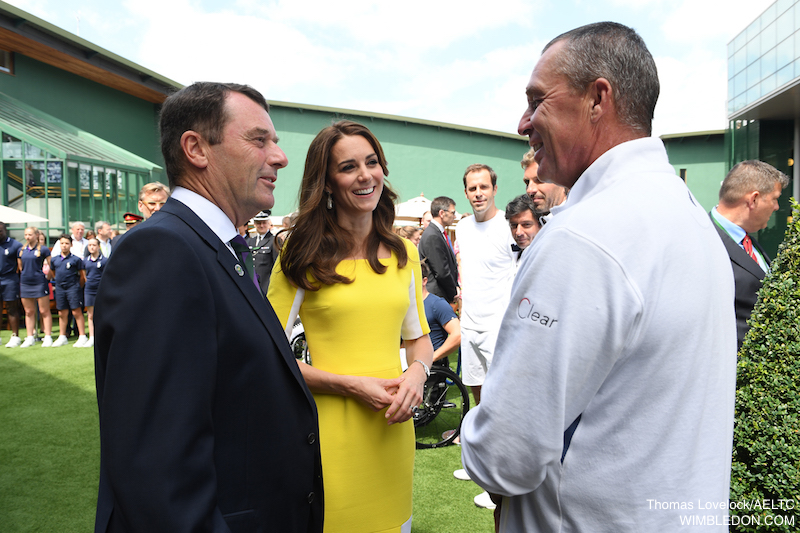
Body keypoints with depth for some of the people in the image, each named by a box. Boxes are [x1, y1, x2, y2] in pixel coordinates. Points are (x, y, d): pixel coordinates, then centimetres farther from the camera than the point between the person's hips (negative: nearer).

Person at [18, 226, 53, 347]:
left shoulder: (43, 249, -2)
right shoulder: (22, 250, 11)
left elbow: (49, 266, 2)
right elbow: (20, 268, 19)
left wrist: (46, 269, -12)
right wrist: (25, 275, 10)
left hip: (40, 283, -5)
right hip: (25, 284, 5)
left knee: (44, 311, -2)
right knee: (29, 312, 10)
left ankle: (48, 337, 3)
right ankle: (30, 337, 16)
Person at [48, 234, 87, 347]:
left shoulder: (76, 259, -5)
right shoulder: (54, 259, 8)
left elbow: (82, 275, -1)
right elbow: (52, 274, 21)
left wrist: (78, 287, 4)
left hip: (73, 288, -4)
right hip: (60, 288, 4)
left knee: (76, 312, -5)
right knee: (62, 313, 11)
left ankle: (82, 337, 0)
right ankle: (62, 337, 20)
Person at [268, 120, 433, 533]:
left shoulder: (404, 253, 6)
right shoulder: (302, 255, -7)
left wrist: (417, 373, -8)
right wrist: (350, 385, -16)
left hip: (393, 428, 4)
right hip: (330, 428, -4)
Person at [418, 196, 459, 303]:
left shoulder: (440, 234, 14)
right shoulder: (432, 236, -18)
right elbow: (441, 272, -20)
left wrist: (456, 286, 8)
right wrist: (454, 294, -8)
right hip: (437, 295, -9)